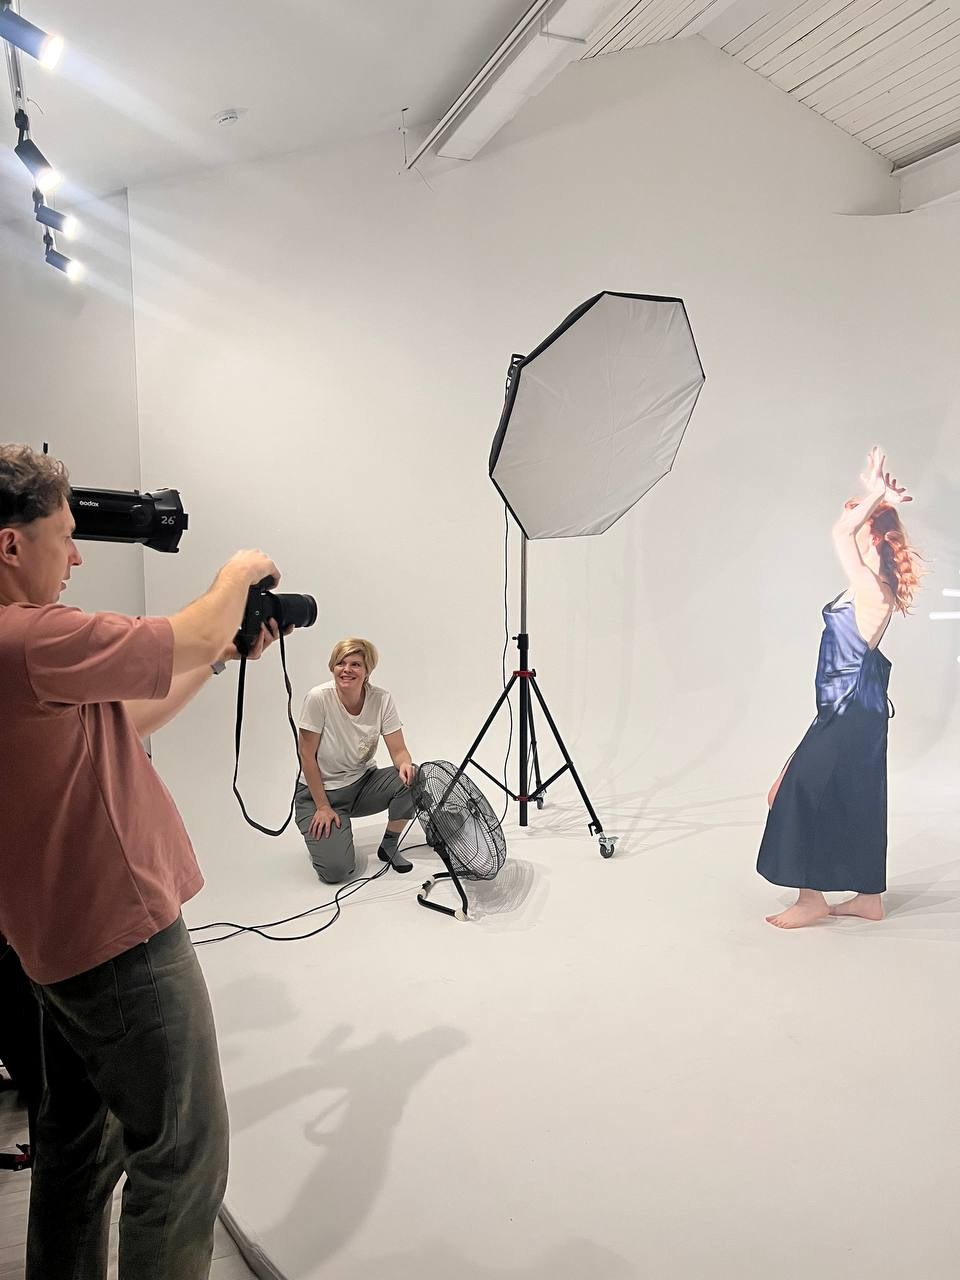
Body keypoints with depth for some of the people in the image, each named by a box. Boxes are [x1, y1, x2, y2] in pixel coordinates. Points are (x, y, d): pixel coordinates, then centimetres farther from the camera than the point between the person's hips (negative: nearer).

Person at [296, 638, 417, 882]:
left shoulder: (381, 699, -14)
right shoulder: (318, 698, -22)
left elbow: (399, 751, -12)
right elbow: (307, 756, -15)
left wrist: (405, 765, -36)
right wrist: (323, 807, -14)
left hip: (363, 784, 3)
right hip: (321, 790, -3)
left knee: (410, 778, -26)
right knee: (335, 871, -20)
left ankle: (389, 846, 0)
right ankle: (319, 833, 16)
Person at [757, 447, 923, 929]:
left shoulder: (871, 587, -18)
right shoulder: (871, 586, 9)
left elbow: (839, 532, -24)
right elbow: (847, 532, 18)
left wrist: (876, 497, -15)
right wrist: (877, 498, 11)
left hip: (851, 710, -10)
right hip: (856, 708, 10)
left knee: (805, 788, -5)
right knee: (856, 798, 14)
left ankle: (811, 897, 3)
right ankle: (869, 896, 24)